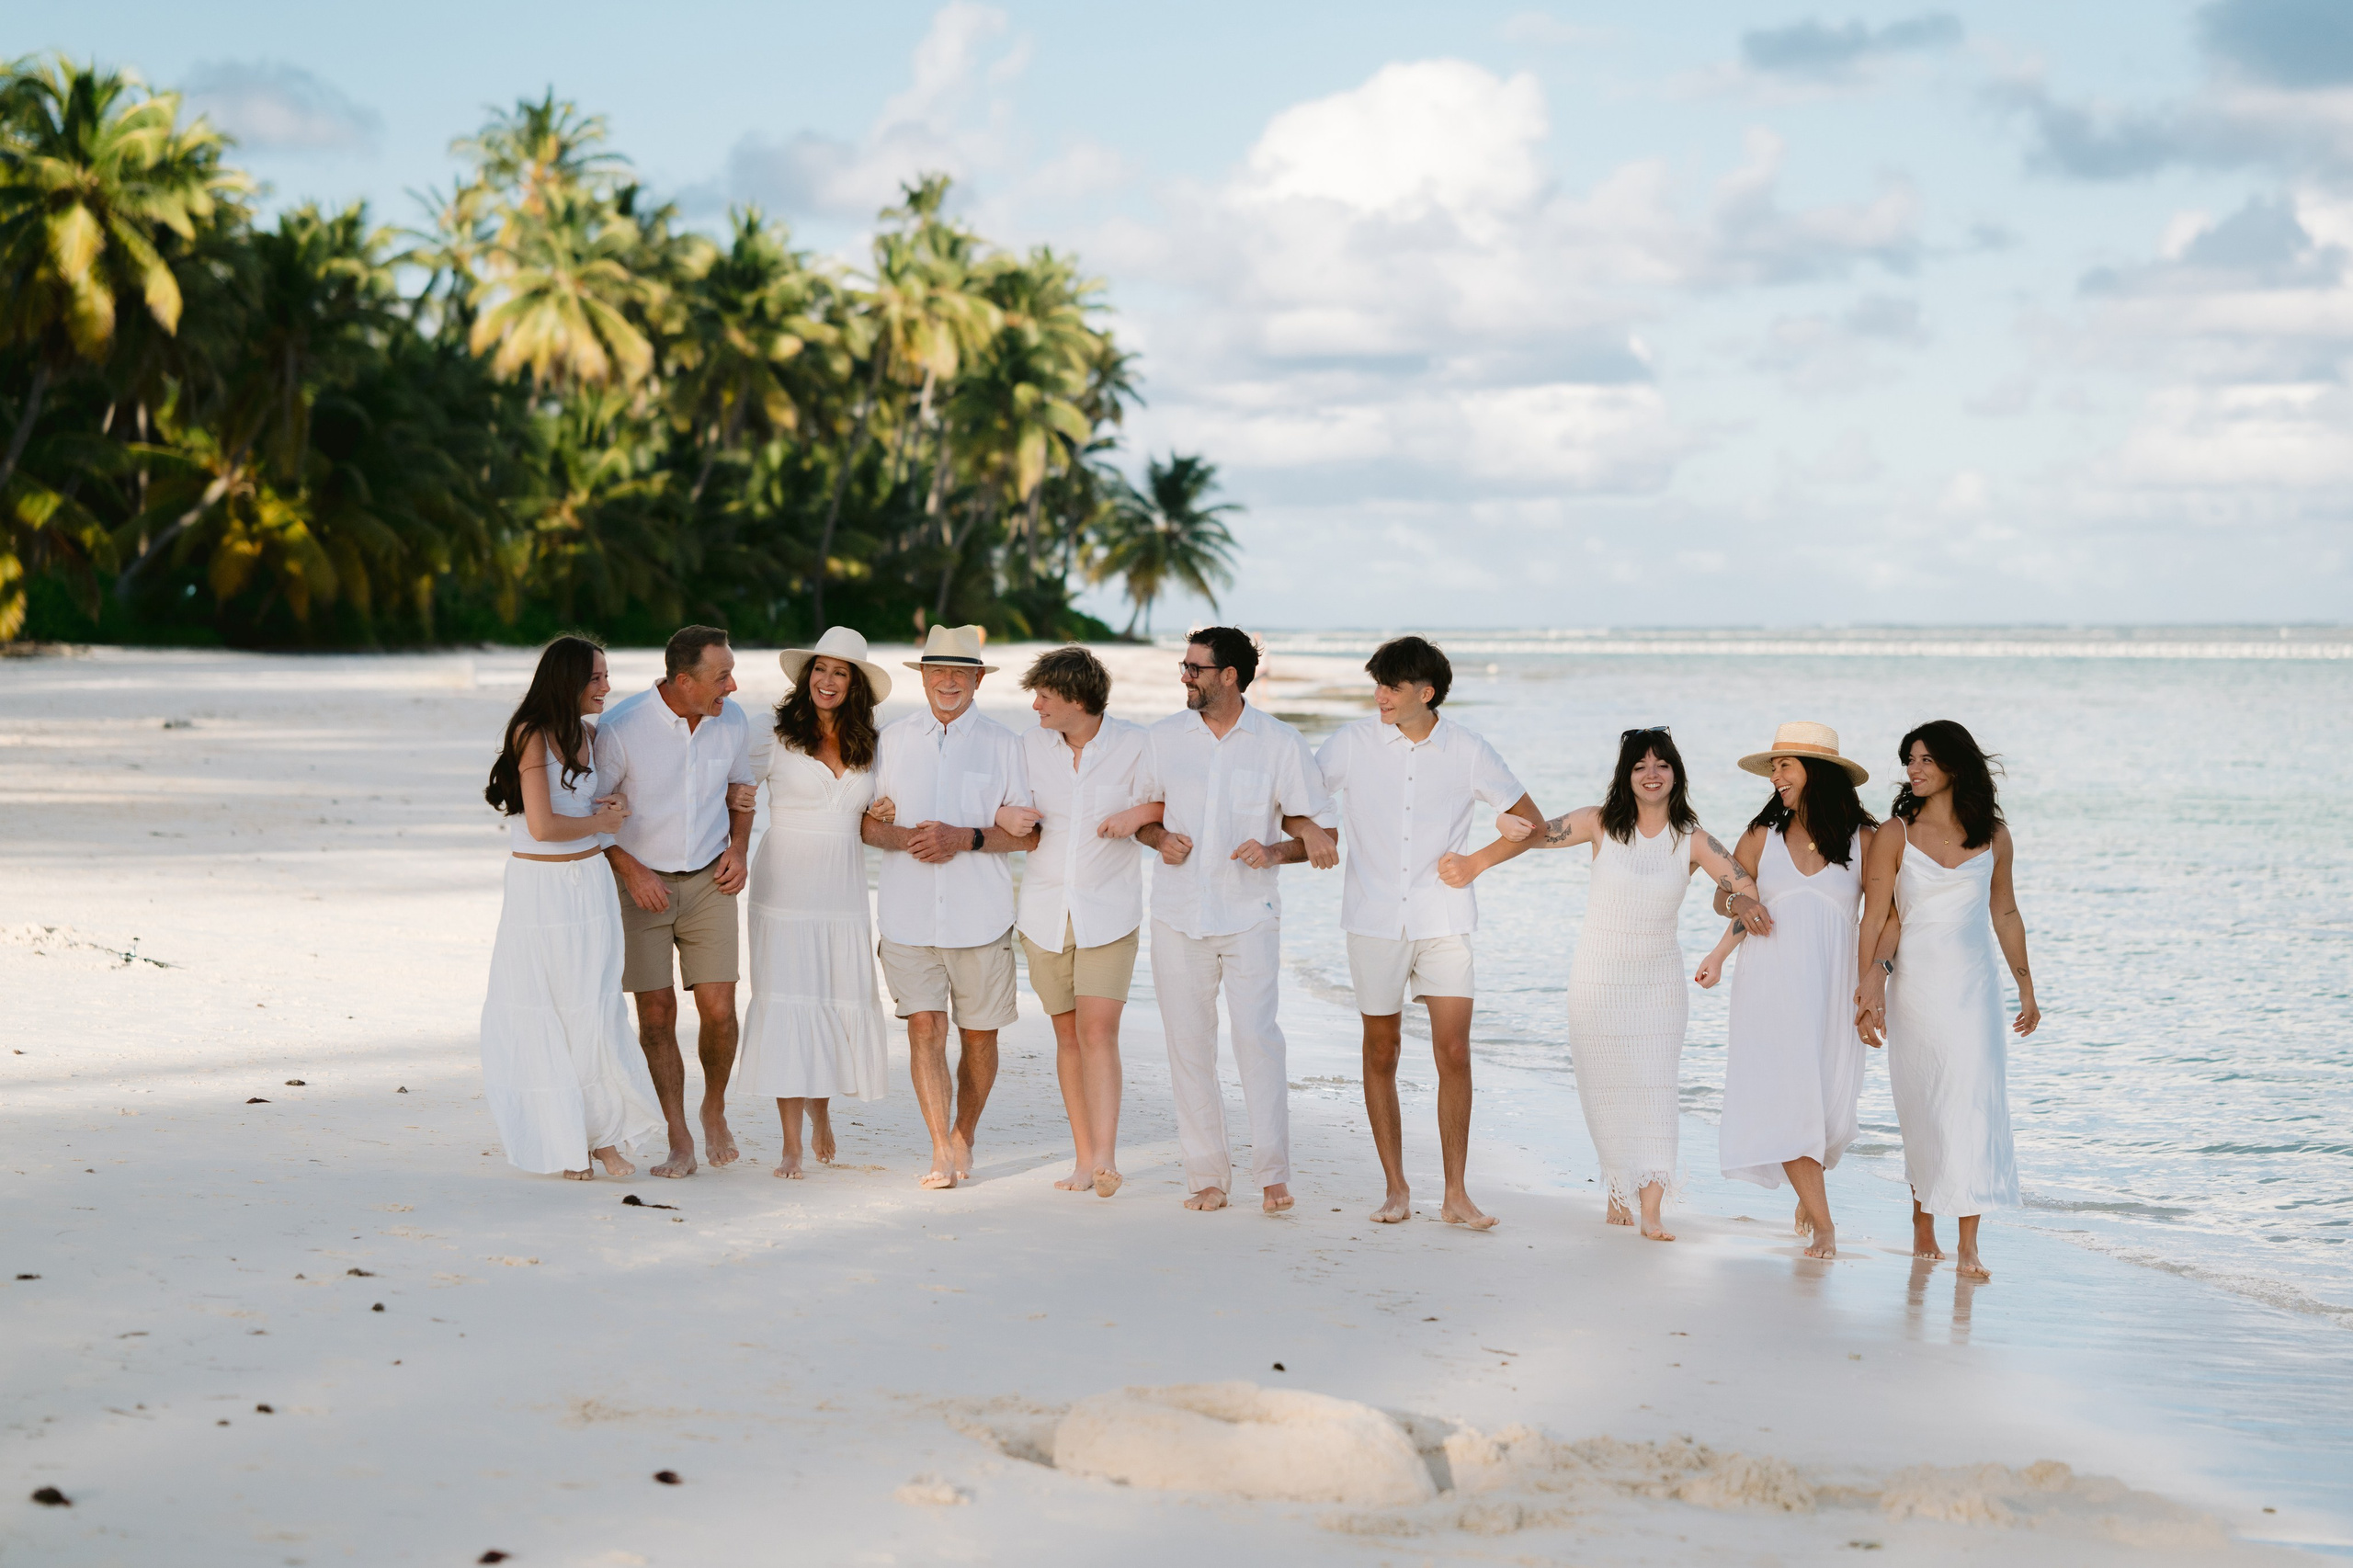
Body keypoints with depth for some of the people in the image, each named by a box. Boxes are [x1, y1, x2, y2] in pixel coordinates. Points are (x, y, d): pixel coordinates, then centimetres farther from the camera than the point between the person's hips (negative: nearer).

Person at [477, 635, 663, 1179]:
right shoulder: (532, 734, -13)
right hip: (538, 886, -6)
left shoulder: (586, 734, 8)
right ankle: (565, 1140, 13)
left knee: (596, 1010, 2)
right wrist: (599, 822, -4)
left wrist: (616, 801, 3)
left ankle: (603, 1135, 11)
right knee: (544, 1016, 3)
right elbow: (543, 825, -19)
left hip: (590, 883, 6)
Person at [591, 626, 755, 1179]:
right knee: (656, 1015, -4)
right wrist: (629, 869, -16)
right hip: (641, 883, -3)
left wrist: (738, 848, 0)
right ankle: (679, 1140, 6)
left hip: (708, 882, 3)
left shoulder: (732, 721, -3)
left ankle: (715, 1111, 22)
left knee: (719, 1012, -5)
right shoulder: (621, 728, -18)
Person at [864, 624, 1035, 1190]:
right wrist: (904, 838, -10)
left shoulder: (1001, 744, 4)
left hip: (981, 914, -1)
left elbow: (1028, 831, 1)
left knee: (978, 1033, 6)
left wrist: (966, 838, -14)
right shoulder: (893, 740, 11)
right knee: (924, 1027, -9)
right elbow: (867, 820, 12)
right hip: (909, 914, 1)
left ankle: (963, 1135, 25)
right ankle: (942, 1152, -6)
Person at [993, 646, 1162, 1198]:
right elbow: (1005, 811, 15)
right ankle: (1084, 1157, 14)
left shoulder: (1134, 745, -4)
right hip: (1045, 913, 3)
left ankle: (1103, 1159, -20)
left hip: (1109, 912, -3)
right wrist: (1005, 817, -9)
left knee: (1097, 1031, -15)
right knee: (1068, 1034, 6)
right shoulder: (1030, 744, 5)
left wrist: (1141, 812, -17)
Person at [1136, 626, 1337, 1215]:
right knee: (1188, 1044, 3)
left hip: (1250, 916, -3)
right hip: (1178, 916, 3)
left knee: (1256, 1035, -14)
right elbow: (1141, 816, 16)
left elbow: (1321, 833, 2)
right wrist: (1161, 840, -6)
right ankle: (1206, 1174, 11)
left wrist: (1274, 852, -17)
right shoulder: (1164, 737, 7)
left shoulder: (1280, 743, -2)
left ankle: (1272, 1173, -7)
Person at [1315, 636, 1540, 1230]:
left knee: (1454, 1053, -7)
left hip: (1443, 920, 0)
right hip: (1374, 919, 0)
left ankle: (1455, 1193, 0)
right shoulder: (1353, 743, 0)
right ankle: (1396, 1188, 15)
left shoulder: (1467, 750, 0)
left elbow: (1531, 820, 10)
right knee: (1381, 1053, 5)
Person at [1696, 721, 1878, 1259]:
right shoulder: (1764, 835, 8)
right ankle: (1823, 1224, -8)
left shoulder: (1862, 840, 2)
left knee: (1828, 1099, 0)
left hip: (1830, 987, -1)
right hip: (1769, 983, 1)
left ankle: (1809, 1187, 31)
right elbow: (1724, 897, 18)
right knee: (1784, 1097, -11)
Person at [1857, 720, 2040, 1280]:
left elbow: (2004, 914, 15)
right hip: (1915, 983, -1)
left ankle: (1968, 1247, -10)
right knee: (1923, 1110, 3)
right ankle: (1923, 1220, 22)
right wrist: (1868, 991, -9)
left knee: (1973, 1103, -9)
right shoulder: (1896, 835, -1)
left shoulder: (1993, 836, 4)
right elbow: (1875, 920, -2)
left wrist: (2026, 987, 17)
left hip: (1974, 986, 1)